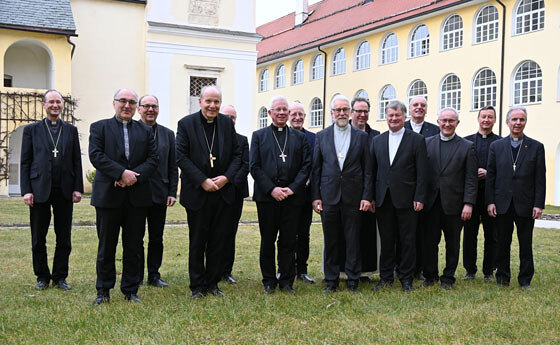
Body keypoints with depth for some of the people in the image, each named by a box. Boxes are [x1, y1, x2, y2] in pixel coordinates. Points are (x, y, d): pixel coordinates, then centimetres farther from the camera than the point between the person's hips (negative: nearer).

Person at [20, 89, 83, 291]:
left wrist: (78, 188, 0)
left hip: (64, 191, 1)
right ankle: (42, 276, 20)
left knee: (64, 238, 5)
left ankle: (60, 277, 17)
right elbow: (25, 162, 3)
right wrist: (26, 190, -6)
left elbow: (77, 162, 9)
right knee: (38, 238, 6)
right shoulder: (32, 130, 6)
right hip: (39, 190, -1)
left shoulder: (71, 130, 11)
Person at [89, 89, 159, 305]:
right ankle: (103, 291, 17)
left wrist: (135, 175, -13)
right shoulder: (99, 127, 6)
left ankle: (131, 290, 17)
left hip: (137, 197, 2)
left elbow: (153, 159, 4)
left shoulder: (145, 131, 14)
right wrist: (122, 173, -18)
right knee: (106, 246, 6)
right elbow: (96, 156, -7)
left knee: (134, 246, 6)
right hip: (108, 195, -2)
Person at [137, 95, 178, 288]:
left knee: (156, 238, 8)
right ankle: (136, 276, 17)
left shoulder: (168, 134, 10)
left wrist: (172, 192, 3)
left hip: (159, 194, 3)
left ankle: (154, 275, 18)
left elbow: (173, 167, 10)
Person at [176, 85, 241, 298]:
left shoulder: (227, 123, 5)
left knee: (218, 241, 9)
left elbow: (236, 155, 6)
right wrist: (203, 181, -16)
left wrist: (226, 177, -10)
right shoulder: (186, 124, -4)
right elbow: (181, 157, -10)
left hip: (223, 192, 3)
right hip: (197, 193, -3)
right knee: (197, 242, 7)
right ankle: (197, 286, 19)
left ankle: (212, 283, 22)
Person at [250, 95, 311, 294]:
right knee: (267, 241, 5)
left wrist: (292, 188, -8)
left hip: (292, 197, 1)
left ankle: (287, 281, 14)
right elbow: (254, 166, 0)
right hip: (266, 197, -1)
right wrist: (272, 189, -10)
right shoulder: (259, 136, 8)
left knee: (289, 241, 4)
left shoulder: (299, 137, 12)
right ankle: (269, 281, 16)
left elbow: (306, 165, 5)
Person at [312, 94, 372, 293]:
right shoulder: (322, 136, 8)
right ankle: (331, 281, 17)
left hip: (353, 197, -1)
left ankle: (353, 280, 15)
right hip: (329, 197, 1)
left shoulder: (361, 137, 6)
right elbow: (316, 169, 7)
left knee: (353, 241, 4)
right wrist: (316, 196, 1)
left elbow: (367, 170, 4)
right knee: (330, 241, 7)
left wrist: (367, 196, -3)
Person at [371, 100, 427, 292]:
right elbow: (373, 171, 11)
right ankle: (386, 278, 19)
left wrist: (419, 198, -10)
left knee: (407, 241, 4)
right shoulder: (377, 141, 11)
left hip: (406, 199, -3)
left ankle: (406, 279, 15)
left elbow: (421, 173, -3)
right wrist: (371, 197, 5)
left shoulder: (417, 140, 0)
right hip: (383, 199, 3)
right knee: (386, 240, 9)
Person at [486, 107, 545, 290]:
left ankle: (525, 280, 20)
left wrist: (539, 204, -7)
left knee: (526, 245, 7)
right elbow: (490, 176, 4)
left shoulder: (536, 147, 3)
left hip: (526, 205, -1)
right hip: (502, 204, 1)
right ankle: (502, 278, 20)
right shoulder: (496, 146, 6)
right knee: (503, 244, 8)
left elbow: (540, 178, 0)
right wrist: (490, 202, -3)